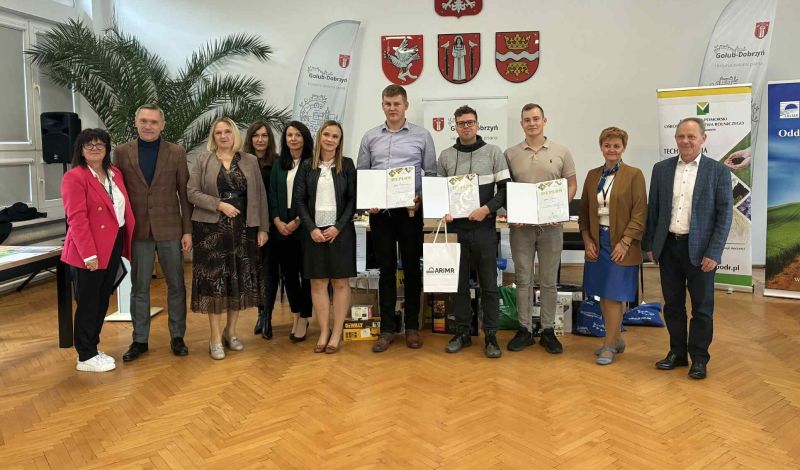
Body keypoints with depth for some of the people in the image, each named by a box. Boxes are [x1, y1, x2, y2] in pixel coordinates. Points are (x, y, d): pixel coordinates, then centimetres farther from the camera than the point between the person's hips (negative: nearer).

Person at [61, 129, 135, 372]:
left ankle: (92, 348, 29)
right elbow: (76, 219, -18)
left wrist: (128, 242, 7)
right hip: (89, 253, -7)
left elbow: (125, 208, 12)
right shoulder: (74, 177, -11)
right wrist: (89, 254, -21)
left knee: (102, 302, 15)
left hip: (114, 247, 7)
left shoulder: (115, 173, 11)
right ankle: (86, 357, 14)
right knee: (88, 304, 2)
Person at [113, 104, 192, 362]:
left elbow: (184, 194, 0)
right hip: (137, 230, 1)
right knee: (139, 287, 9)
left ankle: (177, 337, 20)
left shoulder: (176, 152, 1)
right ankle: (140, 340, 20)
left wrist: (188, 230, -3)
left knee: (176, 285, 7)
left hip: (170, 229, 0)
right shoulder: (121, 152, 3)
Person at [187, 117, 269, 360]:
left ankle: (231, 330, 22)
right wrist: (219, 205, -15)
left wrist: (263, 227, 0)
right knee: (214, 279, -1)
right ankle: (215, 337, 7)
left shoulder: (250, 161, 8)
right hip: (211, 228, -2)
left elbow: (259, 195, 5)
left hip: (243, 228, 2)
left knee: (241, 278, 5)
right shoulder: (203, 161, 5)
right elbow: (192, 192, -2)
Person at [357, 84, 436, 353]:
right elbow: (361, 174, 10)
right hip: (379, 211, 2)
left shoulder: (422, 136, 4)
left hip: (410, 210, -1)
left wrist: (421, 197, -12)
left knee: (412, 268, 5)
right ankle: (387, 328, 15)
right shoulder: (370, 137, 9)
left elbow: (431, 173, 3)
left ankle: (412, 326, 17)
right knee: (386, 269, 6)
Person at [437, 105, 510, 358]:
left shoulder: (493, 152, 2)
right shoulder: (446, 156, 8)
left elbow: (505, 188, -1)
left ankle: (491, 336, 14)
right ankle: (462, 333, 22)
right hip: (456, 228, 2)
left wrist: (486, 209, -15)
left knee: (489, 285, 3)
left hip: (484, 229, -2)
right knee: (459, 283, 9)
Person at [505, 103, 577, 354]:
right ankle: (524, 329, 17)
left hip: (551, 225, 0)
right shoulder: (510, 154, 4)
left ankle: (548, 330, 18)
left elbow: (572, 185, 6)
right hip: (521, 225, 0)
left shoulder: (561, 152, 3)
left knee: (549, 281, 7)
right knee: (523, 279, 7)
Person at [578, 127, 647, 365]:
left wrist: (625, 242, -14)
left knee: (614, 296, -3)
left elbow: (640, 213, -8)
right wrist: (587, 239, 1)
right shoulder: (593, 175, 10)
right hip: (597, 242, 5)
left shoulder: (634, 175, -4)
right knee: (603, 295, 10)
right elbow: (583, 211, 12)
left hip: (621, 244, -5)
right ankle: (616, 339, 26)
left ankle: (609, 345, 8)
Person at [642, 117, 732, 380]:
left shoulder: (718, 171, -3)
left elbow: (725, 214, -5)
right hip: (668, 247, 3)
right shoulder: (661, 169, 5)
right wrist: (649, 245, 5)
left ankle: (699, 358, 19)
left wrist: (713, 253, -11)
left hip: (700, 249, -3)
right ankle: (677, 353, 26)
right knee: (673, 305, 12)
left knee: (702, 307, 6)